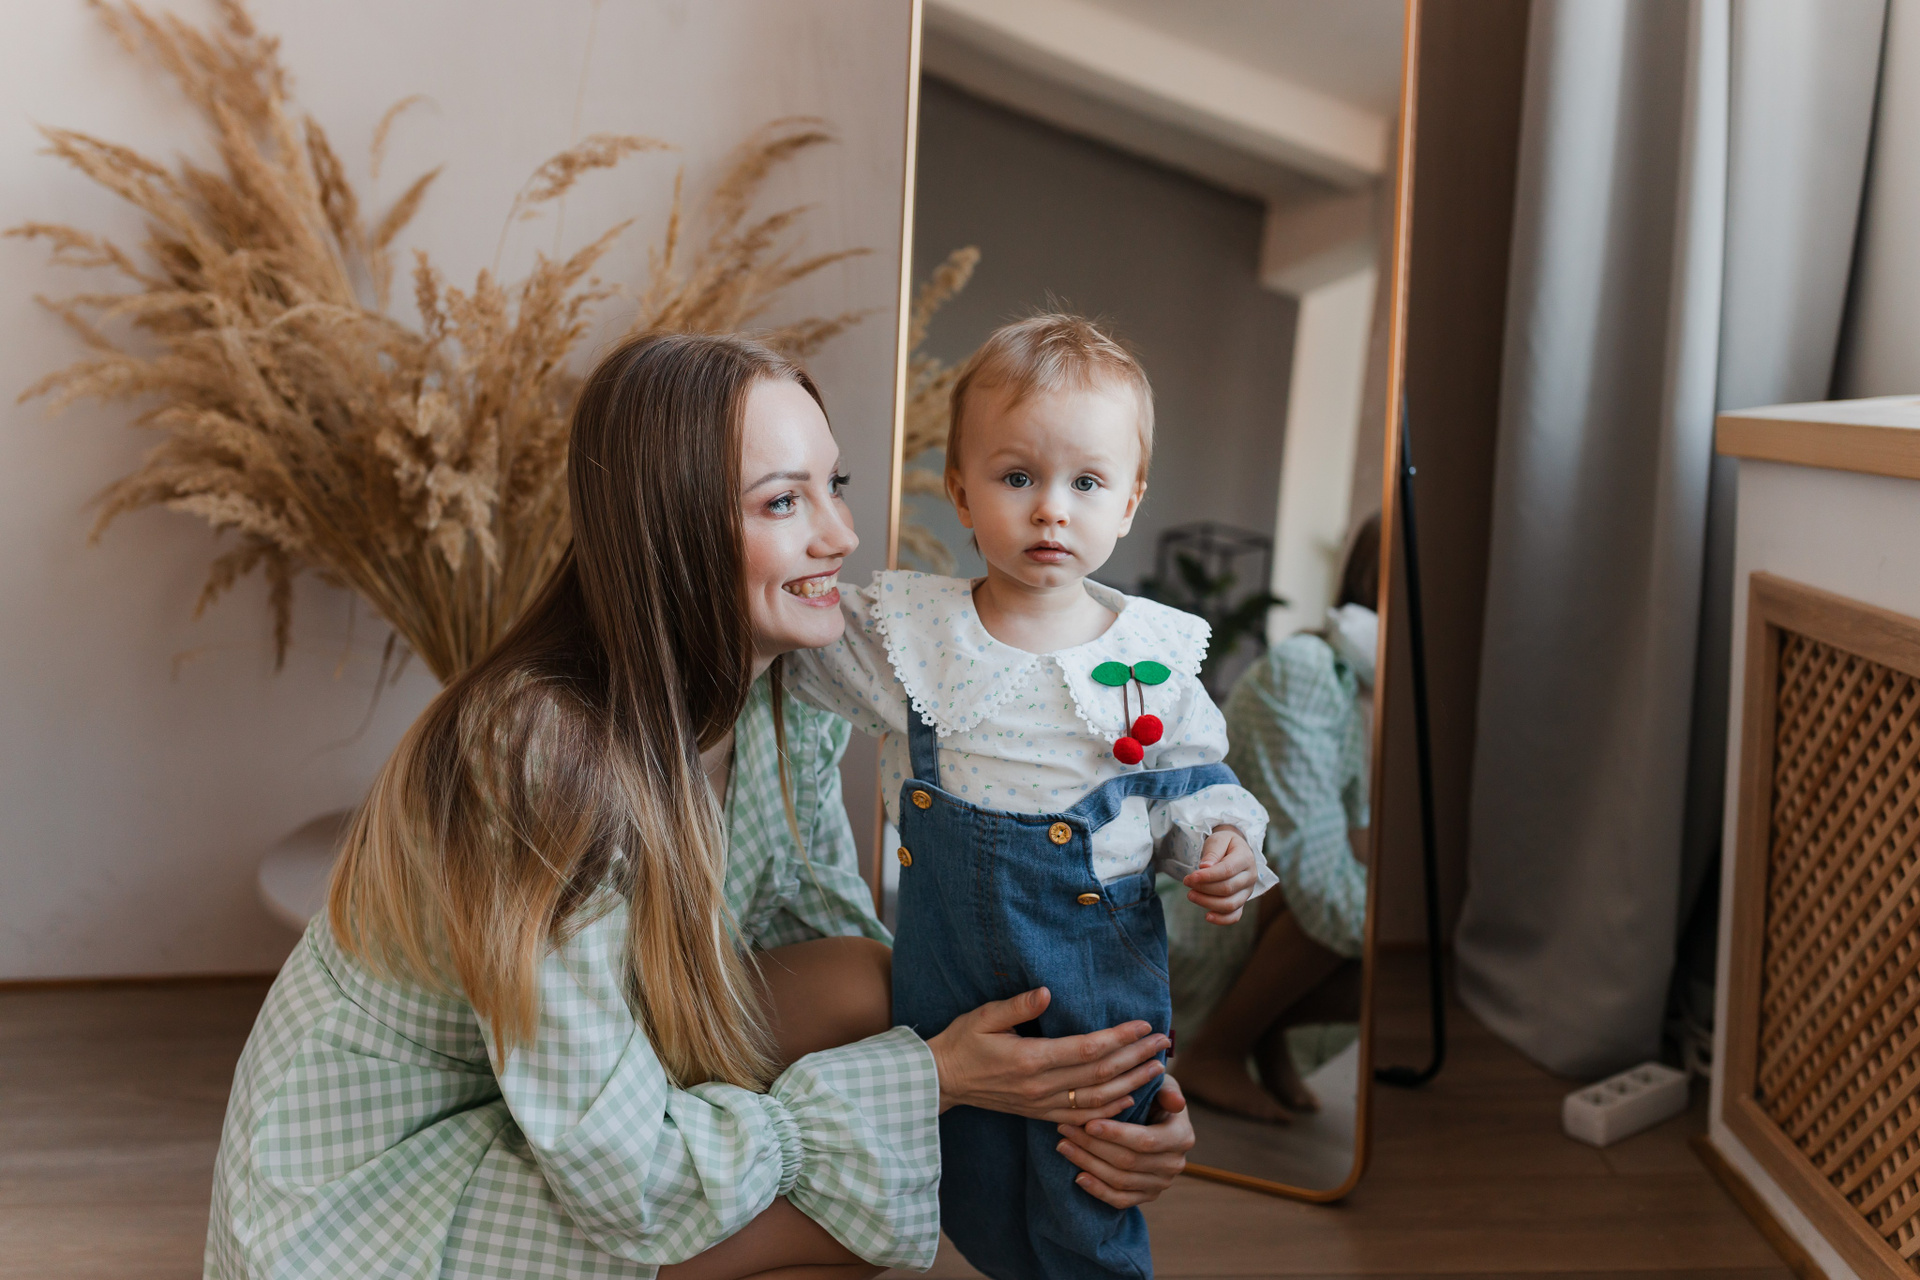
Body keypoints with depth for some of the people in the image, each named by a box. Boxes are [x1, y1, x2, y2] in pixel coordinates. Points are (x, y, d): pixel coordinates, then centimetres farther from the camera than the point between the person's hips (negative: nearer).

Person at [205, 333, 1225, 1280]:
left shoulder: (785, 702, -9)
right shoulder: (538, 750, -33)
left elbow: (850, 967, -4)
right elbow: (623, 1173, -28)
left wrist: (1061, 1099, -19)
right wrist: (932, 1077, -24)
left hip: (588, 1094, 7)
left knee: (865, 989, -14)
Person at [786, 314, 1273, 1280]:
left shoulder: (1155, 654, -7)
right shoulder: (906, 629, -5)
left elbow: (1192, 776, 5)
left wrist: (1218, 839, -13)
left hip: (1101, 976, -1)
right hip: (946, 971, 1)